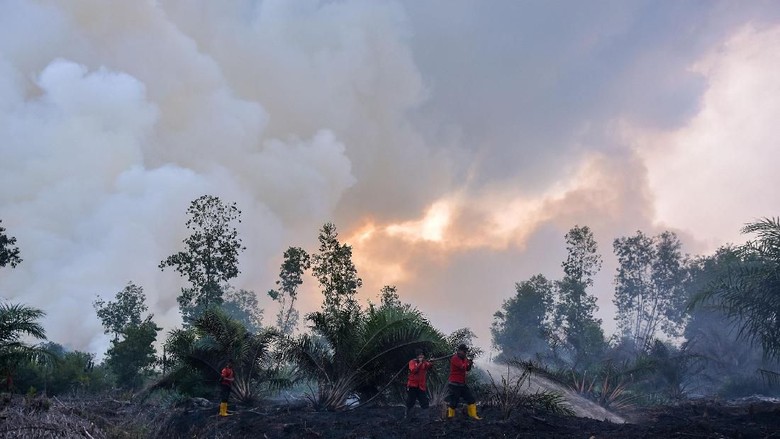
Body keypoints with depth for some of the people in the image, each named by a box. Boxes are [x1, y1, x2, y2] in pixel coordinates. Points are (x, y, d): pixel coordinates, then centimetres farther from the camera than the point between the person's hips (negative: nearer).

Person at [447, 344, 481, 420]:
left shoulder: (463, 358, 14)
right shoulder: (455, 358, -14)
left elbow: (467, 369, 19)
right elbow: (463, 367, -25)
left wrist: (470, 364, -2)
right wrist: (467, 361, -6)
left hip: (462, 384, 9)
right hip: (454, 384, -9)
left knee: (471, 399, 9)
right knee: (453, 402, -7)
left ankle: (473, 415, 16)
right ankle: (450, 417, 2)